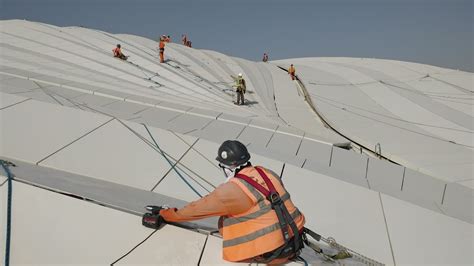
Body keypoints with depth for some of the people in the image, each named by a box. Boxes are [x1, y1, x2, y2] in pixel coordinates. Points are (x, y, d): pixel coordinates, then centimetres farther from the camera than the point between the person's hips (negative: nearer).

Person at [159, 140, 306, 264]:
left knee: (224, 224, 6)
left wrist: (165, 214, 12)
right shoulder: (267, 173, 2)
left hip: (276, 251, -6)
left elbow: (198, 208, -3)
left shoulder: (231, 190, -16)